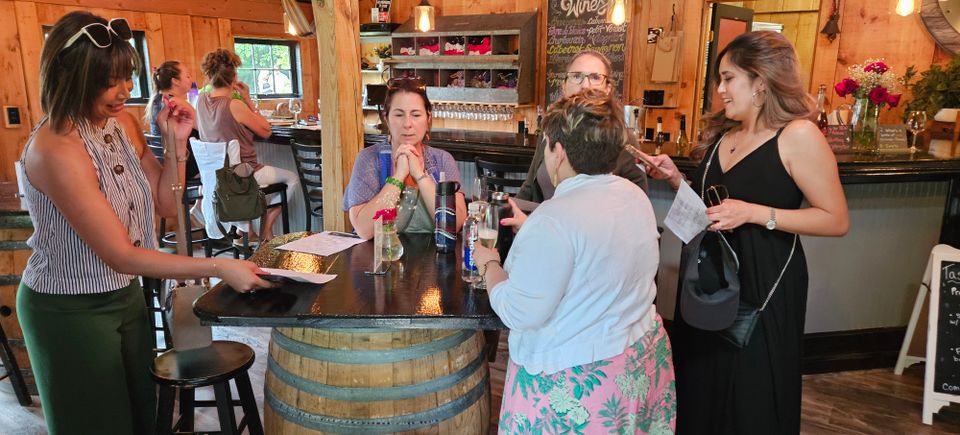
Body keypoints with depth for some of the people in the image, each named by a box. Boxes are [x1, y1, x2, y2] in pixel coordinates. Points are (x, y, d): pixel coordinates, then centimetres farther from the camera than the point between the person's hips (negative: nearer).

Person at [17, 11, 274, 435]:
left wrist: (177, 143, -10)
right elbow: (121, 255, -26)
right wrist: (219, 267, -28)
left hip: (125, 293, 6)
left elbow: (166, 204, 4)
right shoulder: (56, 149, -26)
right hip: (70, 310, -6)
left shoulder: (119, 124, -3)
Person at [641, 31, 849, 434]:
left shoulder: (798, 136, -14)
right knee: (701, 386, 17)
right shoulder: (722, 134, 8)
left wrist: (753, 213, -22)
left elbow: (836, 220, -14)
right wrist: (676, 179, 0)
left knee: (753, 399, 9)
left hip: (763, 280, -7)